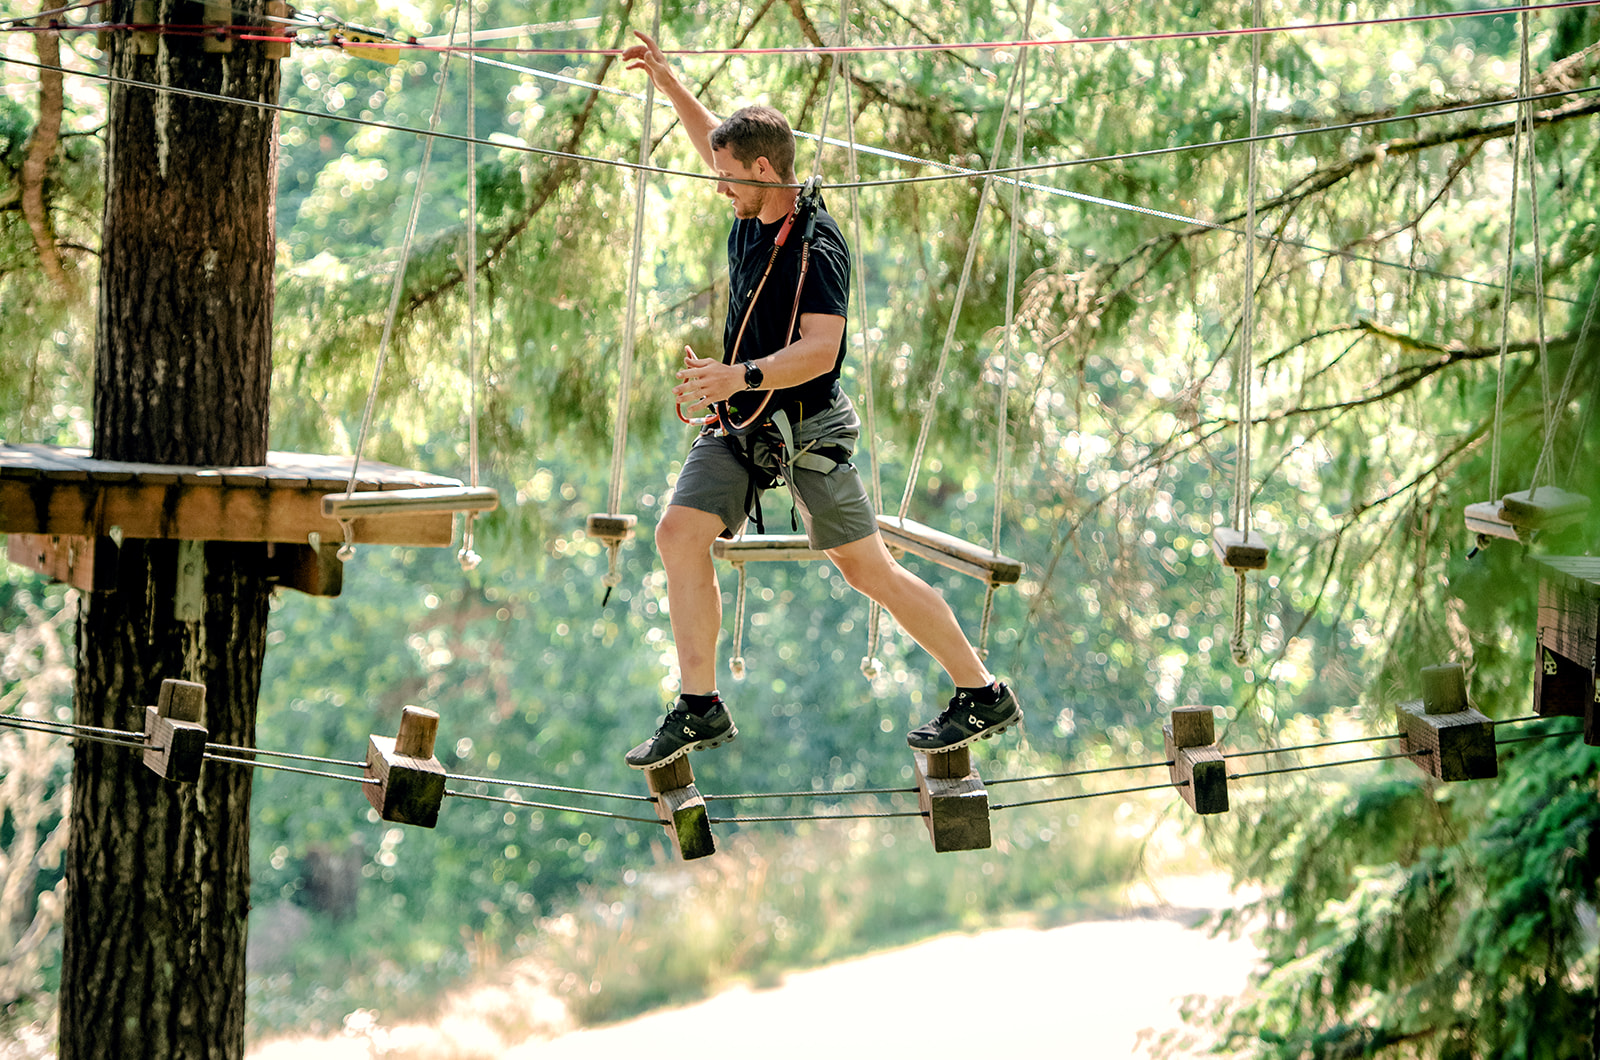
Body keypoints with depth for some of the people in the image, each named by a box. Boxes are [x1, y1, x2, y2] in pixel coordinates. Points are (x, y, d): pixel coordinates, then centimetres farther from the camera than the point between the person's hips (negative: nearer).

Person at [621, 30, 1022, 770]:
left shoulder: (816, 249, -22)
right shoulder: (751, 215, 2)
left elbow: (819, 349, -33)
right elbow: (714, 141, 23)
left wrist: (740, 376, -44)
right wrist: (664, 79, 23)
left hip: (805, 432, -8)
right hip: (740, 428, 8)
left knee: (869, 571, -4)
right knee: (680, 533, -7)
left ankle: (984, 696, 8)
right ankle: (700, 709, -3)